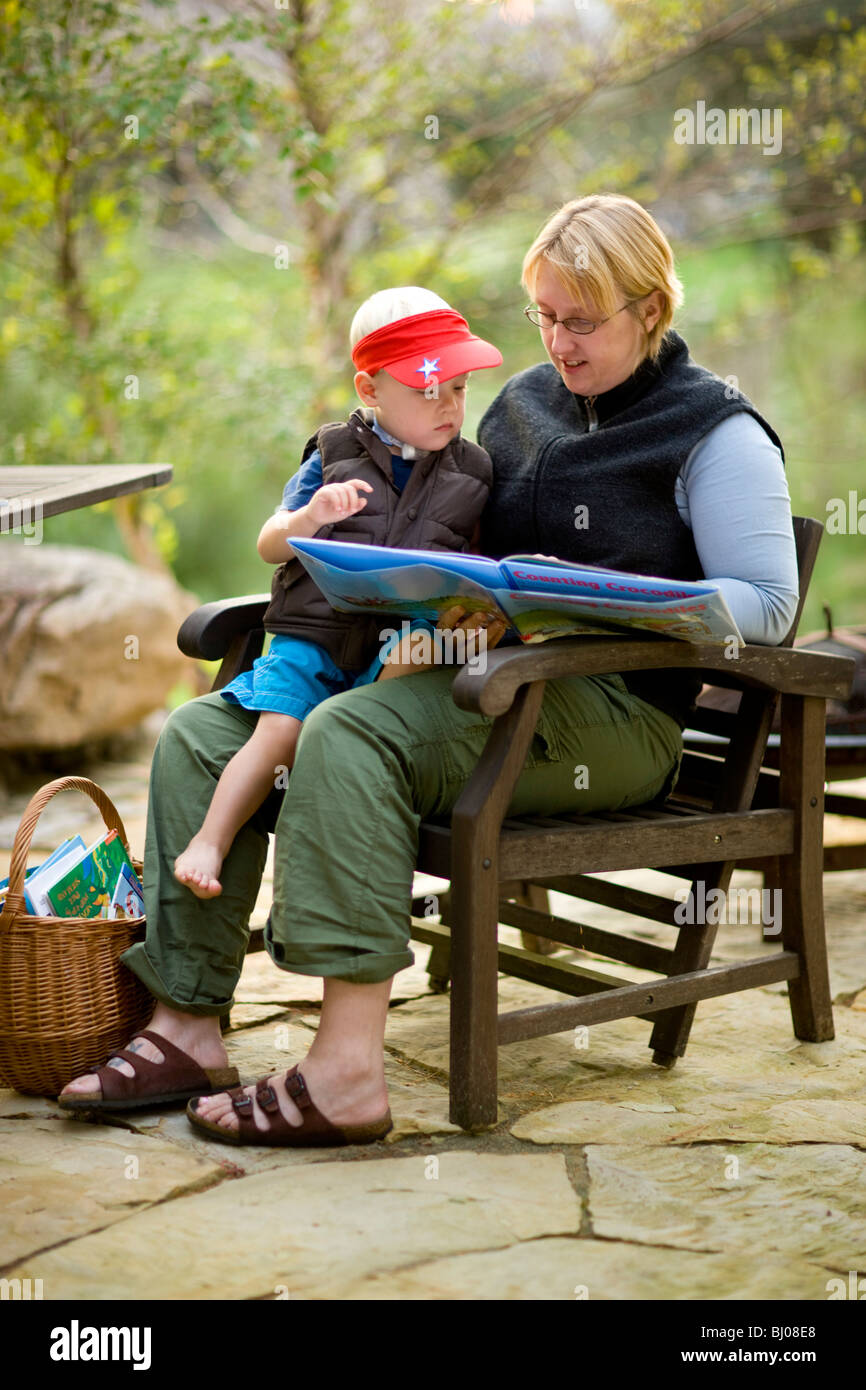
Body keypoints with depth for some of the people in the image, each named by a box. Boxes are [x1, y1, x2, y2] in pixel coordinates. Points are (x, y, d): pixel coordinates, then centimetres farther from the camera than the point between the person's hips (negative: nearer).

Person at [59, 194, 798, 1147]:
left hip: (610, 713, -8)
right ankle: (187, 1018, -12)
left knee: (351, 734, -35)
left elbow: (763, 605, -7)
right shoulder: (522, 401, 21)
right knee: (201, 735, -8)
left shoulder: (718, 434, 1)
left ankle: (347, 1072, -36)